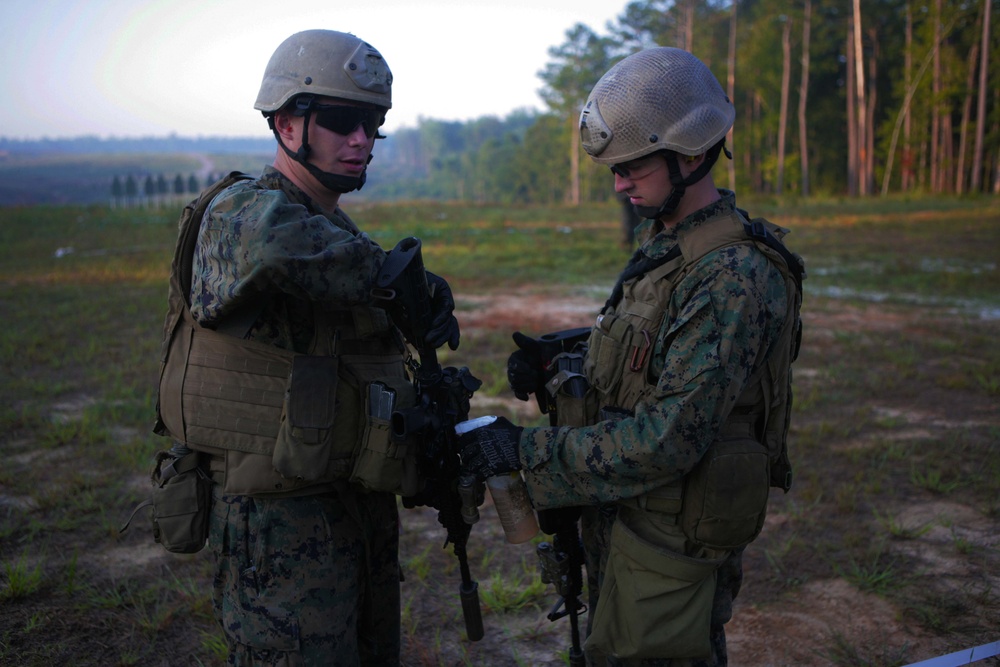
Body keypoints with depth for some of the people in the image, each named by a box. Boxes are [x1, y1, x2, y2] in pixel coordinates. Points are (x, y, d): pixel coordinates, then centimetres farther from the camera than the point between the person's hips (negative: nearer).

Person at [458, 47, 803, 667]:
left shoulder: (737, 277, -26)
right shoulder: (662, 243, 6)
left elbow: (667, 440, -29)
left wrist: (527, 450, -25)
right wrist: (559, 365, -2)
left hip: (673, 542, -9)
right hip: (619, 523, 9)